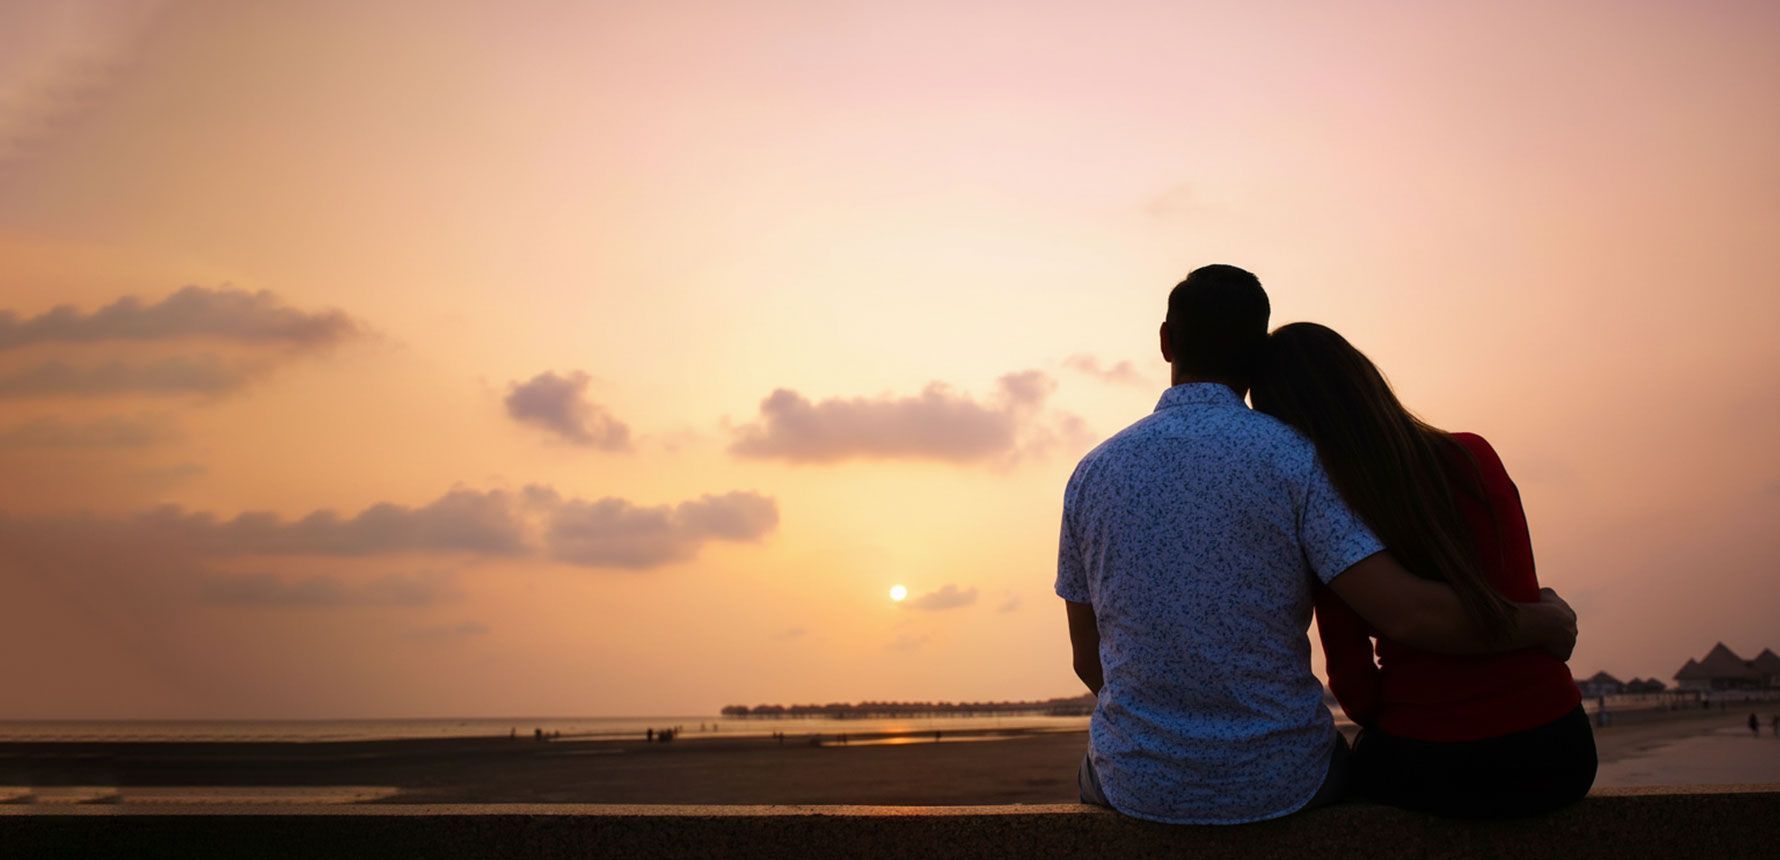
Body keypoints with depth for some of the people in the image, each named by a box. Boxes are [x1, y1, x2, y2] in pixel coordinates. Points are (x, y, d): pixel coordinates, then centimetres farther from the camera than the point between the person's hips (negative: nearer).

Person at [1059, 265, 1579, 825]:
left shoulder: (1093, 472, -3)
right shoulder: (1294, 458, -11)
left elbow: (1089, 661, 4)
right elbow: (1408, 613, -19)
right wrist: (1545, 622, 0)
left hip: (1140, 788, 1)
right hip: (1280, 784, 0)